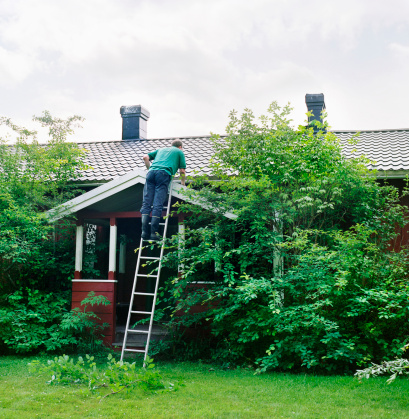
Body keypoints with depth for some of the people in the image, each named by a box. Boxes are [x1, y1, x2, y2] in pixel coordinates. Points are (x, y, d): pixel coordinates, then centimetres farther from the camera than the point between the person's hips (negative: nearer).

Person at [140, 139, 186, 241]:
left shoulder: (161, 149, 36)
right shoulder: (179, 152, 24)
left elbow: (145, 157, 26)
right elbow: (182, 170, 17)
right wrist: (183, 183, 32)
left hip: (152, 172, 4)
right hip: (164, 173, -4)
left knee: (146, 203, -3)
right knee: (158, 205, -11)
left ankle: (145, 231, -14)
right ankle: (153, 233, -18)